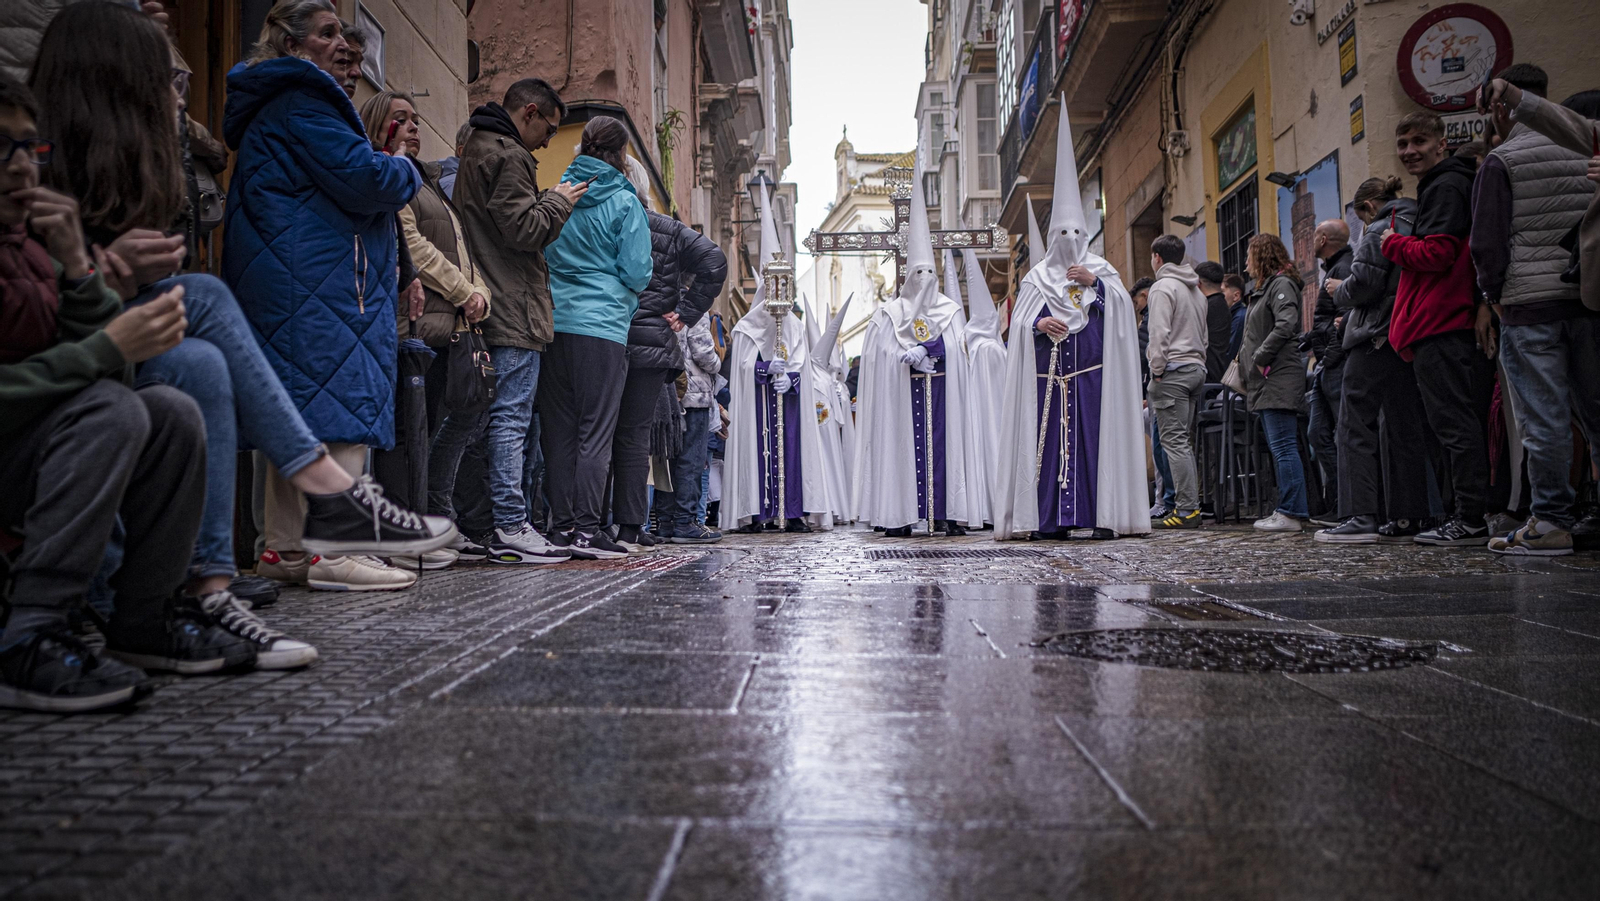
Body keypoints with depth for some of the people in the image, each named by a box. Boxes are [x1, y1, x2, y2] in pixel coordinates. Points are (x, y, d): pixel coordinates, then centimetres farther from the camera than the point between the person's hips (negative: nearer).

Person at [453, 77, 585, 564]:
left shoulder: (475, 151, 23)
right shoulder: (507, 156, -10)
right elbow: (524, 229, -17)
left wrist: (548, 200, 18)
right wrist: (558, 200, -2)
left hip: (484, 307, 10)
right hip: (514, 312, -10)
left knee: (492, 417, 11)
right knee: (511, 418, -9)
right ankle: (511, 528, -8)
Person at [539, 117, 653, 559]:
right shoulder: (625, 203, -3)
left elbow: (541, 257, 16)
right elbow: (637, 273, -6)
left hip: (554, 323, 5)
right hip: (602, 326, -5)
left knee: (558, 430, 8)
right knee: (595, 431, -5)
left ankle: (562, 525, 11)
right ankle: (586, 529, -7)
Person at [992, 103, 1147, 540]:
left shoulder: (1101, 271, 14)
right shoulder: (1036, 277, 14)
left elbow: (1124, 310, 1)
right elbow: (1019, 322, 6)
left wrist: (1097, 283, -10)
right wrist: (1039, 325, -14)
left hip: (1092, 374, 0)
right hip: (1048, 376, 0)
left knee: (1096, 438, -5)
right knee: (1049, 440, -5)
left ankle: (1102, 514, -4)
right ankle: (1050, 517, -3)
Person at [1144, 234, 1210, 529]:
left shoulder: (1163, 286, -7)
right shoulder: (1196, 289, 21)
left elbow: (1159, 333, -16)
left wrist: (1157, 370, -12)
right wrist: (1198, 364, 20)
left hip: (1173, 369, -9)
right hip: (1197, 368, 9)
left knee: (1174, 441, -10)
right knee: (1186, 442, 10)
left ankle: (1186, 509, -14)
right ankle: (1192, 504, 9)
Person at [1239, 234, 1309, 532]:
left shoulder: (1282, 284, -7)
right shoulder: (1266, 288, 23)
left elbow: (1286, 324, -21)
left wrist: (1261, 357, -17)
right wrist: (1246, 355, 10)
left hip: (1279, 377, -10)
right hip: (1266, 382, 10)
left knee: (1284, 447, -11)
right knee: (1279, 448, 10)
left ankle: (1292, 513, -10)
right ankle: (1289, 510, 14)